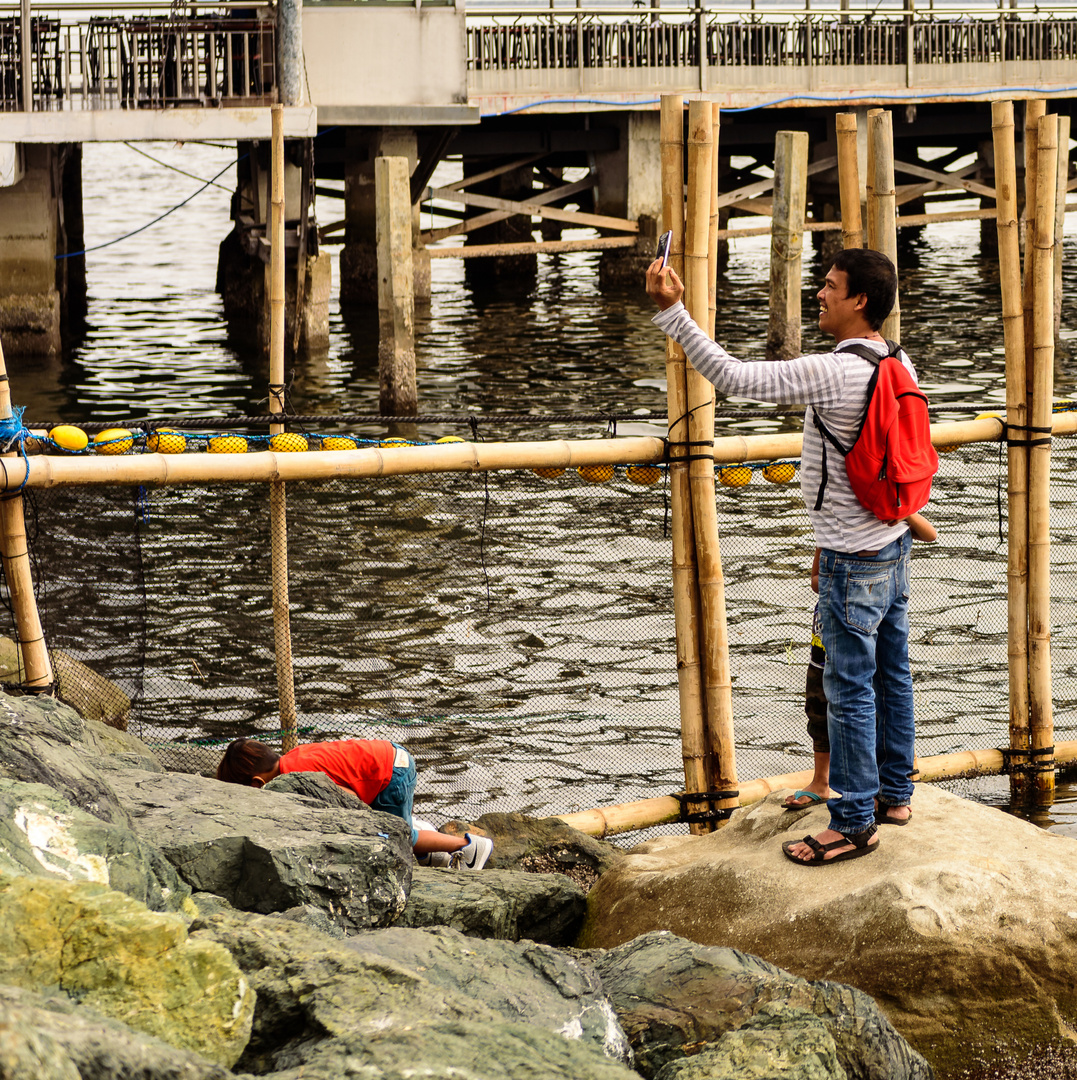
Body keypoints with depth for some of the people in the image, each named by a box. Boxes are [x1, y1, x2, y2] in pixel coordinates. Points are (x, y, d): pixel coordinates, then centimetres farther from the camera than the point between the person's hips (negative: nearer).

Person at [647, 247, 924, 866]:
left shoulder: (833, 373, -25)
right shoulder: (900, 366, 3)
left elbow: (733, 377, -28)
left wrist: (673, 311, -26)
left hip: (855, 560, -9)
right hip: (894, 543, 9)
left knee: (851, 690, -1)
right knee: (893, 674, 19)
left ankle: (854, 824, 6)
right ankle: (895, 791, 32)